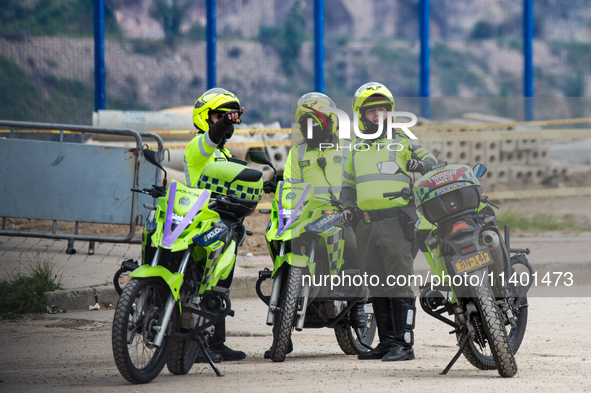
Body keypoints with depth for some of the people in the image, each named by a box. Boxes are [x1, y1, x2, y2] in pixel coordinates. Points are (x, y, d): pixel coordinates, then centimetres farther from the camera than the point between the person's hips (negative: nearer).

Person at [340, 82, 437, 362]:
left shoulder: (403, 140, 8)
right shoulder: (356, 148, 20)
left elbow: (432, 162, 10)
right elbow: (348, 182, 26)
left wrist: (420, 163, -12)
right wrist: (347, 207, 9)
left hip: (396, 220, -5)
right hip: (366, 223, 5)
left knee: (400, 283, -10)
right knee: (377, 285, 8)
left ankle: (403, 343, -12)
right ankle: (386, 341, 14)